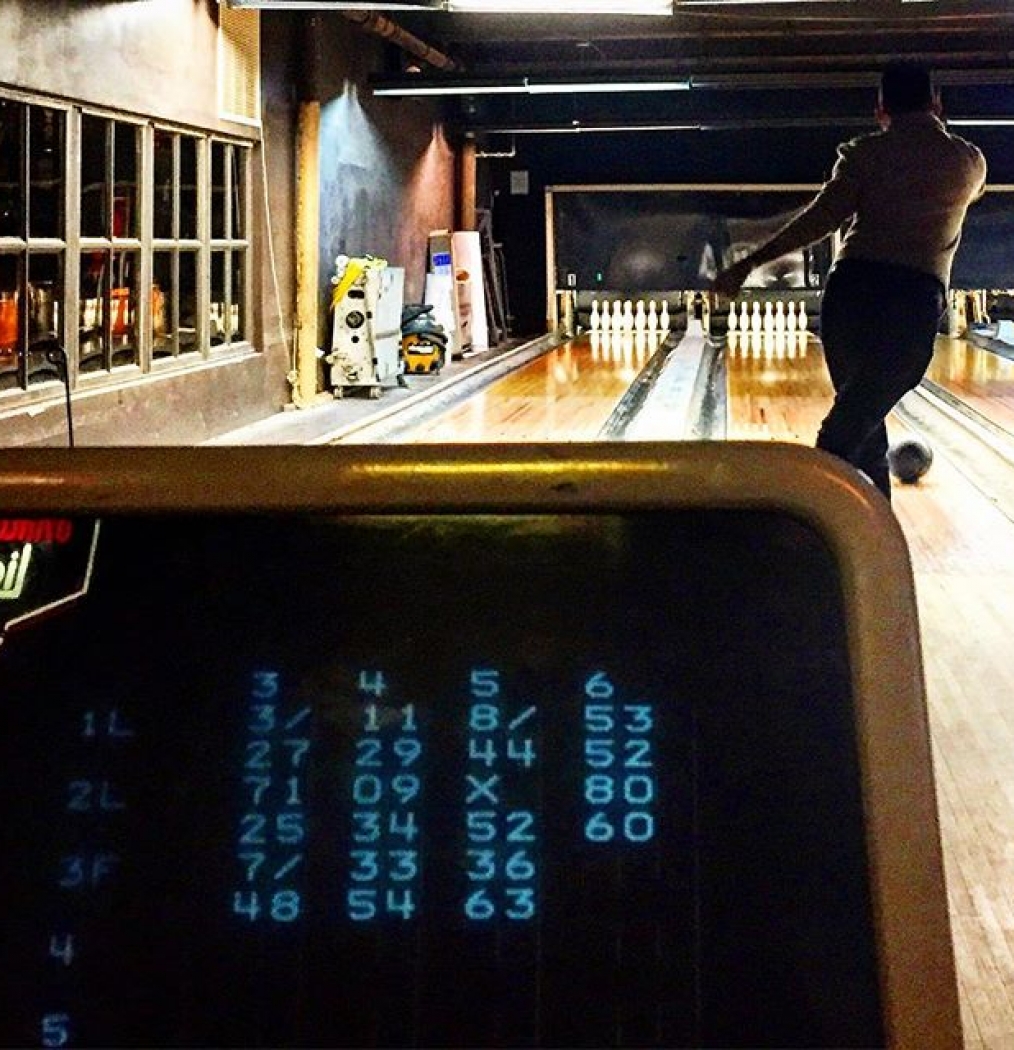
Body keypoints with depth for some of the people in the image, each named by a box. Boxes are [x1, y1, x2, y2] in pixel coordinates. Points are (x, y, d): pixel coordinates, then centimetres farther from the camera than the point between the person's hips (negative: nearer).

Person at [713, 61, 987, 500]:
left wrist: (749, 263, -4)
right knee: (847, 434, -7)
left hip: (851, 288, 2)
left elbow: (819, 218, -5)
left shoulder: (865, 154, 5)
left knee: (866, 429, 17)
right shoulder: (970, 162, 10)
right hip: (914, 303, -2)